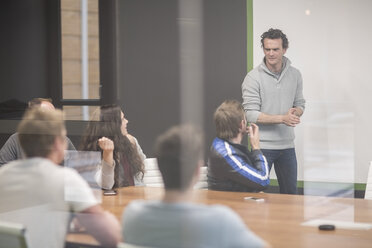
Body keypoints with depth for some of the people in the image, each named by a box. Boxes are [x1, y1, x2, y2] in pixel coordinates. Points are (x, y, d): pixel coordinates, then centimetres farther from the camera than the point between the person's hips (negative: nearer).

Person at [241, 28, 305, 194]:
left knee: (290, 193, 12)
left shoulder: (295, 75, 7)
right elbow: (251, 115, -14)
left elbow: (300, 104, 15)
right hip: (262, 145, -5)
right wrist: (283, 118, -21)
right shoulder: (253, 78, -9)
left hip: (287, 145, 5)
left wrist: (295, 112, -10)